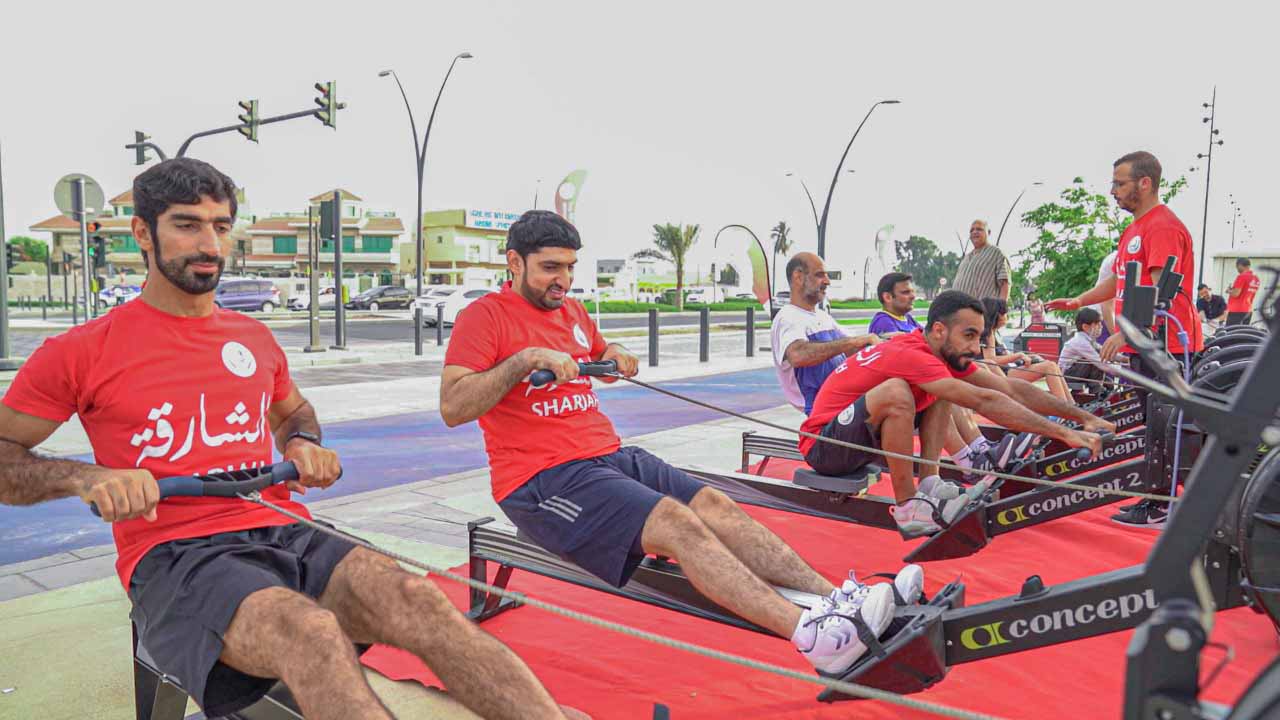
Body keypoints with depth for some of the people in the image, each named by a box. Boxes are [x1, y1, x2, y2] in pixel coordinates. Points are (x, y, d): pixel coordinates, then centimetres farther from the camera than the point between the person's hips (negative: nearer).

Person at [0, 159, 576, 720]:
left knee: (419, 600, -27)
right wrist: (86, 476, -12)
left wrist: (304, 443, 11)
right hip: (173, 557, -4)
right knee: (312, 632, -38)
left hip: (285, 533, 4)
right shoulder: (80, 352, 4)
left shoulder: (254, 338, 17)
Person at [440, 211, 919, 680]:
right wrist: (526, 359, -23)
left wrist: (612, 353, 15)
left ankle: (837, 600, -17)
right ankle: (811, 635, -34)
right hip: (542, 479, -8)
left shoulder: (572, 312, 17)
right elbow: (452, 409, -16)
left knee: (716, 506, -12)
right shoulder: (485, 316, -5)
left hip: (610, 455, 8)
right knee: (676, 522, -27)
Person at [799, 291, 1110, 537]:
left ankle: (930, 486, -3)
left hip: (859, 437, 9)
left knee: (942, 395, 6)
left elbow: (1010, 388, 0)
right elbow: (985, 401, -32)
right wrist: (1065, 434, -32)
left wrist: (1083, 417, -3)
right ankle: (908, 509, -21)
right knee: (897, 391, -34)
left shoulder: (947, 353, 1)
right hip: (822, 445, -9)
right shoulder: (911, 355, -26)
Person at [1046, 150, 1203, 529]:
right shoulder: (1136, 228, 19)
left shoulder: (1164, 227, -14)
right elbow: (1119, 281, 26)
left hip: (1166, 345, -10)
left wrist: (1125, 333, -26)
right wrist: (1077, 301, 16)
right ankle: (1155, 498, 22)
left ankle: (1161, 507, 1)